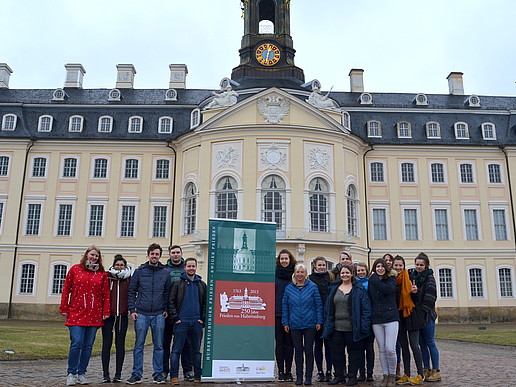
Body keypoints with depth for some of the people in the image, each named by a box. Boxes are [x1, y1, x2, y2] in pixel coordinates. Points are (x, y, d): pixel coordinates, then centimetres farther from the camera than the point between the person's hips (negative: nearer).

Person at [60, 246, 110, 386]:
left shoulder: (102, 273, 8)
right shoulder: (75, 269, 5)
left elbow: (106, 294, 8)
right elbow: (66, 288, 6)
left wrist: (106, 312, 1)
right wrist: (64, 308, 2)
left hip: (94, 315, 2)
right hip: (76, 313, -2)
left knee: (88, 346, 6)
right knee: (76, 343, -10)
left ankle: (81, 373, 19)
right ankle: (71, 373, 6)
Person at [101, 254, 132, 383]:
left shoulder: (129, 279, 7)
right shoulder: (106, 277, 3)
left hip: (122, 315, 1)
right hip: (108, 315, -1)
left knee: (120, 344, 4)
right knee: (107, 344, 2)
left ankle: (118, 374, 10)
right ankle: (105, 375, 8)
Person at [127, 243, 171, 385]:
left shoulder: (165, 273, 7)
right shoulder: (139, 271, 3)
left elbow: (167, 293, 11)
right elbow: (131, 291, 4)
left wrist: (166, 309, 1)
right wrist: (132, 310, -3)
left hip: (159, 315, 1)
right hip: (141, 314, -1)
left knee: (159, 346, 6)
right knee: (139, 346, 4)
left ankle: (158, 374, 15)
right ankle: (136, 374, 13)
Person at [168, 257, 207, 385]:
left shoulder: (202, 284, 11)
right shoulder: (177, 283, 1)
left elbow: (205, 303, 13)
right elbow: (171, 302, 0)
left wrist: (203, 318, 3)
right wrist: (175, 318, -7)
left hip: (197, 322, 3)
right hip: (181, 322, -3)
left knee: (197, 350, 10)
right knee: (176, 350, -1)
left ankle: (198, 375, 18)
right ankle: (174, 376, 6)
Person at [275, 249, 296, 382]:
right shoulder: (274, 273, 2)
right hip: (277, 313, 0)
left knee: (289, 343, 5)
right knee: (279, 342, 5)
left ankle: (288, 371, 14)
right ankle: (281, 371, 13)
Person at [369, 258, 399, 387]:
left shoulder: (391, 279, 2)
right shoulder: (371, 282, 10)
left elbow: (388, 289, -19)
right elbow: (369, 300, 13)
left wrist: (375, 279, -10)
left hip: (391, 318, -3)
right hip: (376, 319, 3)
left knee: (390, 349, -10)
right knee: (382, 349, 6)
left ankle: (392, 375, 8)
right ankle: (385, 375, 17)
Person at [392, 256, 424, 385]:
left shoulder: (408, 277, -5)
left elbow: (415, 298, -2)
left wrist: (414, 292, -15)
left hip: (409, 313, -4)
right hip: (397, 315, 4)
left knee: (414, 345, -6)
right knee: (403, 346, 9)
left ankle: (421, 375, 4)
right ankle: (406, 375, 14)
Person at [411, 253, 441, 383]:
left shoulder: (430, 278, -5)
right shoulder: (413, 276, 11)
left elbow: (430, 297, -12)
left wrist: (422, 311, -15)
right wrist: (413, 291, -11)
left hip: (427, 315, -6)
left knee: (430, 343, -3)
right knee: (422, 343, 9)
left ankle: (436, 371, 4)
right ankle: (426, 370, 15)